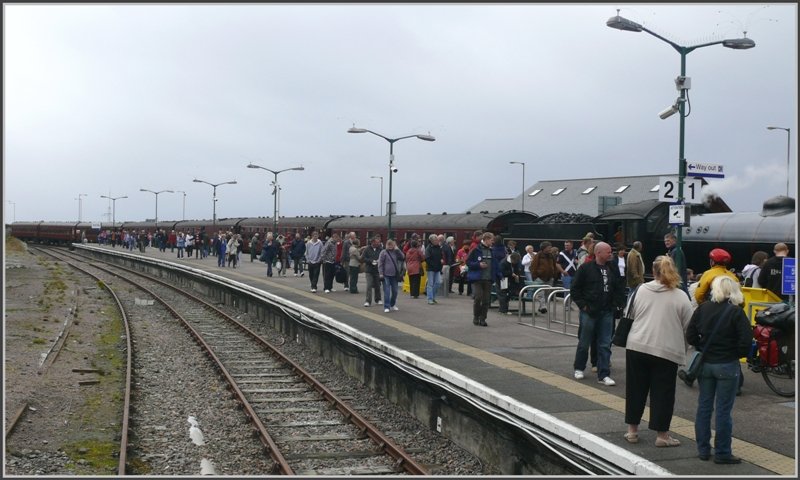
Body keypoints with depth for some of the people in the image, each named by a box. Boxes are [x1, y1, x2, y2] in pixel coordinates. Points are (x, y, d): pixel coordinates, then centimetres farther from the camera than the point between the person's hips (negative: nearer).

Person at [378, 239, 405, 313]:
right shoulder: (383, 252, -2)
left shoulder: (395, 252, 8)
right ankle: (386, 307, -3)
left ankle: (393, 305, 28)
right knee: (387, 291, -6)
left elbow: (403, 257, -3)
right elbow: (380, 263, -4)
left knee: (395, 291, 11)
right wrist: (381, 273, -10)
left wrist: (397, 249, -7)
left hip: (394, 275, 4)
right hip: (386, 275, -4)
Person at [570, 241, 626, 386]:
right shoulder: (585, 268, -8)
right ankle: (579, 368, 29)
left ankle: (603, 375, 7)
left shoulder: (613, 268, 4)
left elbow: (620, 288, 13)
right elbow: (574, 289, -5)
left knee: (605, 345, 3)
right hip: (589, 312, -4)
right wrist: (582, 305, -9)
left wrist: (619, 303, 2)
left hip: (607, 313, 4)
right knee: (584, 343, 9)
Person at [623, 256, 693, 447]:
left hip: (636, 346, 3)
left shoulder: (641, 290, 3)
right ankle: (662, 435, 12)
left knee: (636, 389, 13)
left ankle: (632, 430, 21)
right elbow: (688, 327, 1)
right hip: (666, 351, -2)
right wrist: (683, 349, 17)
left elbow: (630, 316, 11)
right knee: (662, 393, 6)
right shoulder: (681, 297, -3)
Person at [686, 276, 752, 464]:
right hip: (727, 366, -4)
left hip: (705, 364, 4)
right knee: (723, 410, 2)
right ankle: (722, 453, 8)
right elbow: (746, 342, -15)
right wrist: (737, 354, 3)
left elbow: (690, 336, 1)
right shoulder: (736, 312, -12)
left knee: (704, 406, 13)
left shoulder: (702, 309, -1)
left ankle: (703, 449, 19)